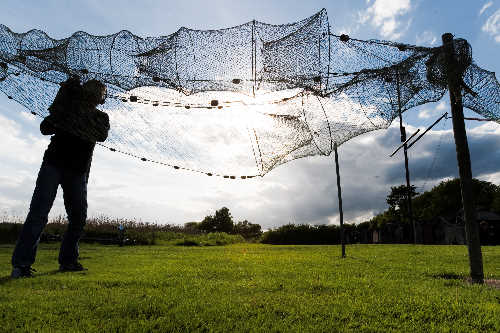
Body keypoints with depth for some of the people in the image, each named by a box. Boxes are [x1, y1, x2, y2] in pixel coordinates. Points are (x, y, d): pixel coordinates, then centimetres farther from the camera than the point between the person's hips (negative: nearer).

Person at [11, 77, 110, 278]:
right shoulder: (68, 108, 8)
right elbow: (44, 128, -1)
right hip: (53, 165, -2)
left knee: (78, 217, 0)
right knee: (39, 213, -11)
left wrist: (85, 114, -20)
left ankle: (67, 261, 13)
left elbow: (102, 135, -13)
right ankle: (21, 264, -9)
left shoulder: (101, 117, 9)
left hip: (78, 173, 2)